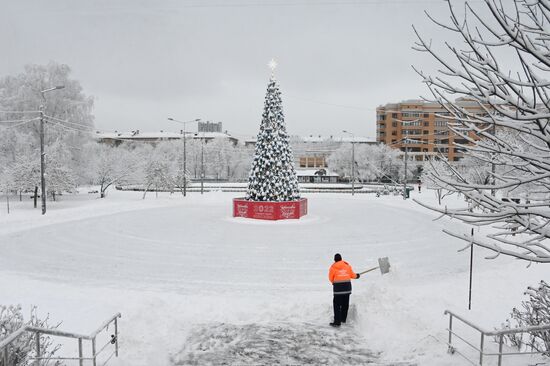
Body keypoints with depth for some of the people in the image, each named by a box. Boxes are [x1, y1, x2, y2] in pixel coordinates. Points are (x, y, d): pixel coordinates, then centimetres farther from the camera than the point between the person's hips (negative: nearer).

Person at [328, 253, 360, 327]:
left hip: (338, 287, -4)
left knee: (337, 305, -1)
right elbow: (352, 275, 14)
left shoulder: (333, 267, -5)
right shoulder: (347, 265, 5)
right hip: (347, 286, 4)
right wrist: (356, 276, 37)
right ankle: (343, 319, 30)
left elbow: (330, 278, 2)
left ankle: (337, 322, -6)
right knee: (345, 304, 18)